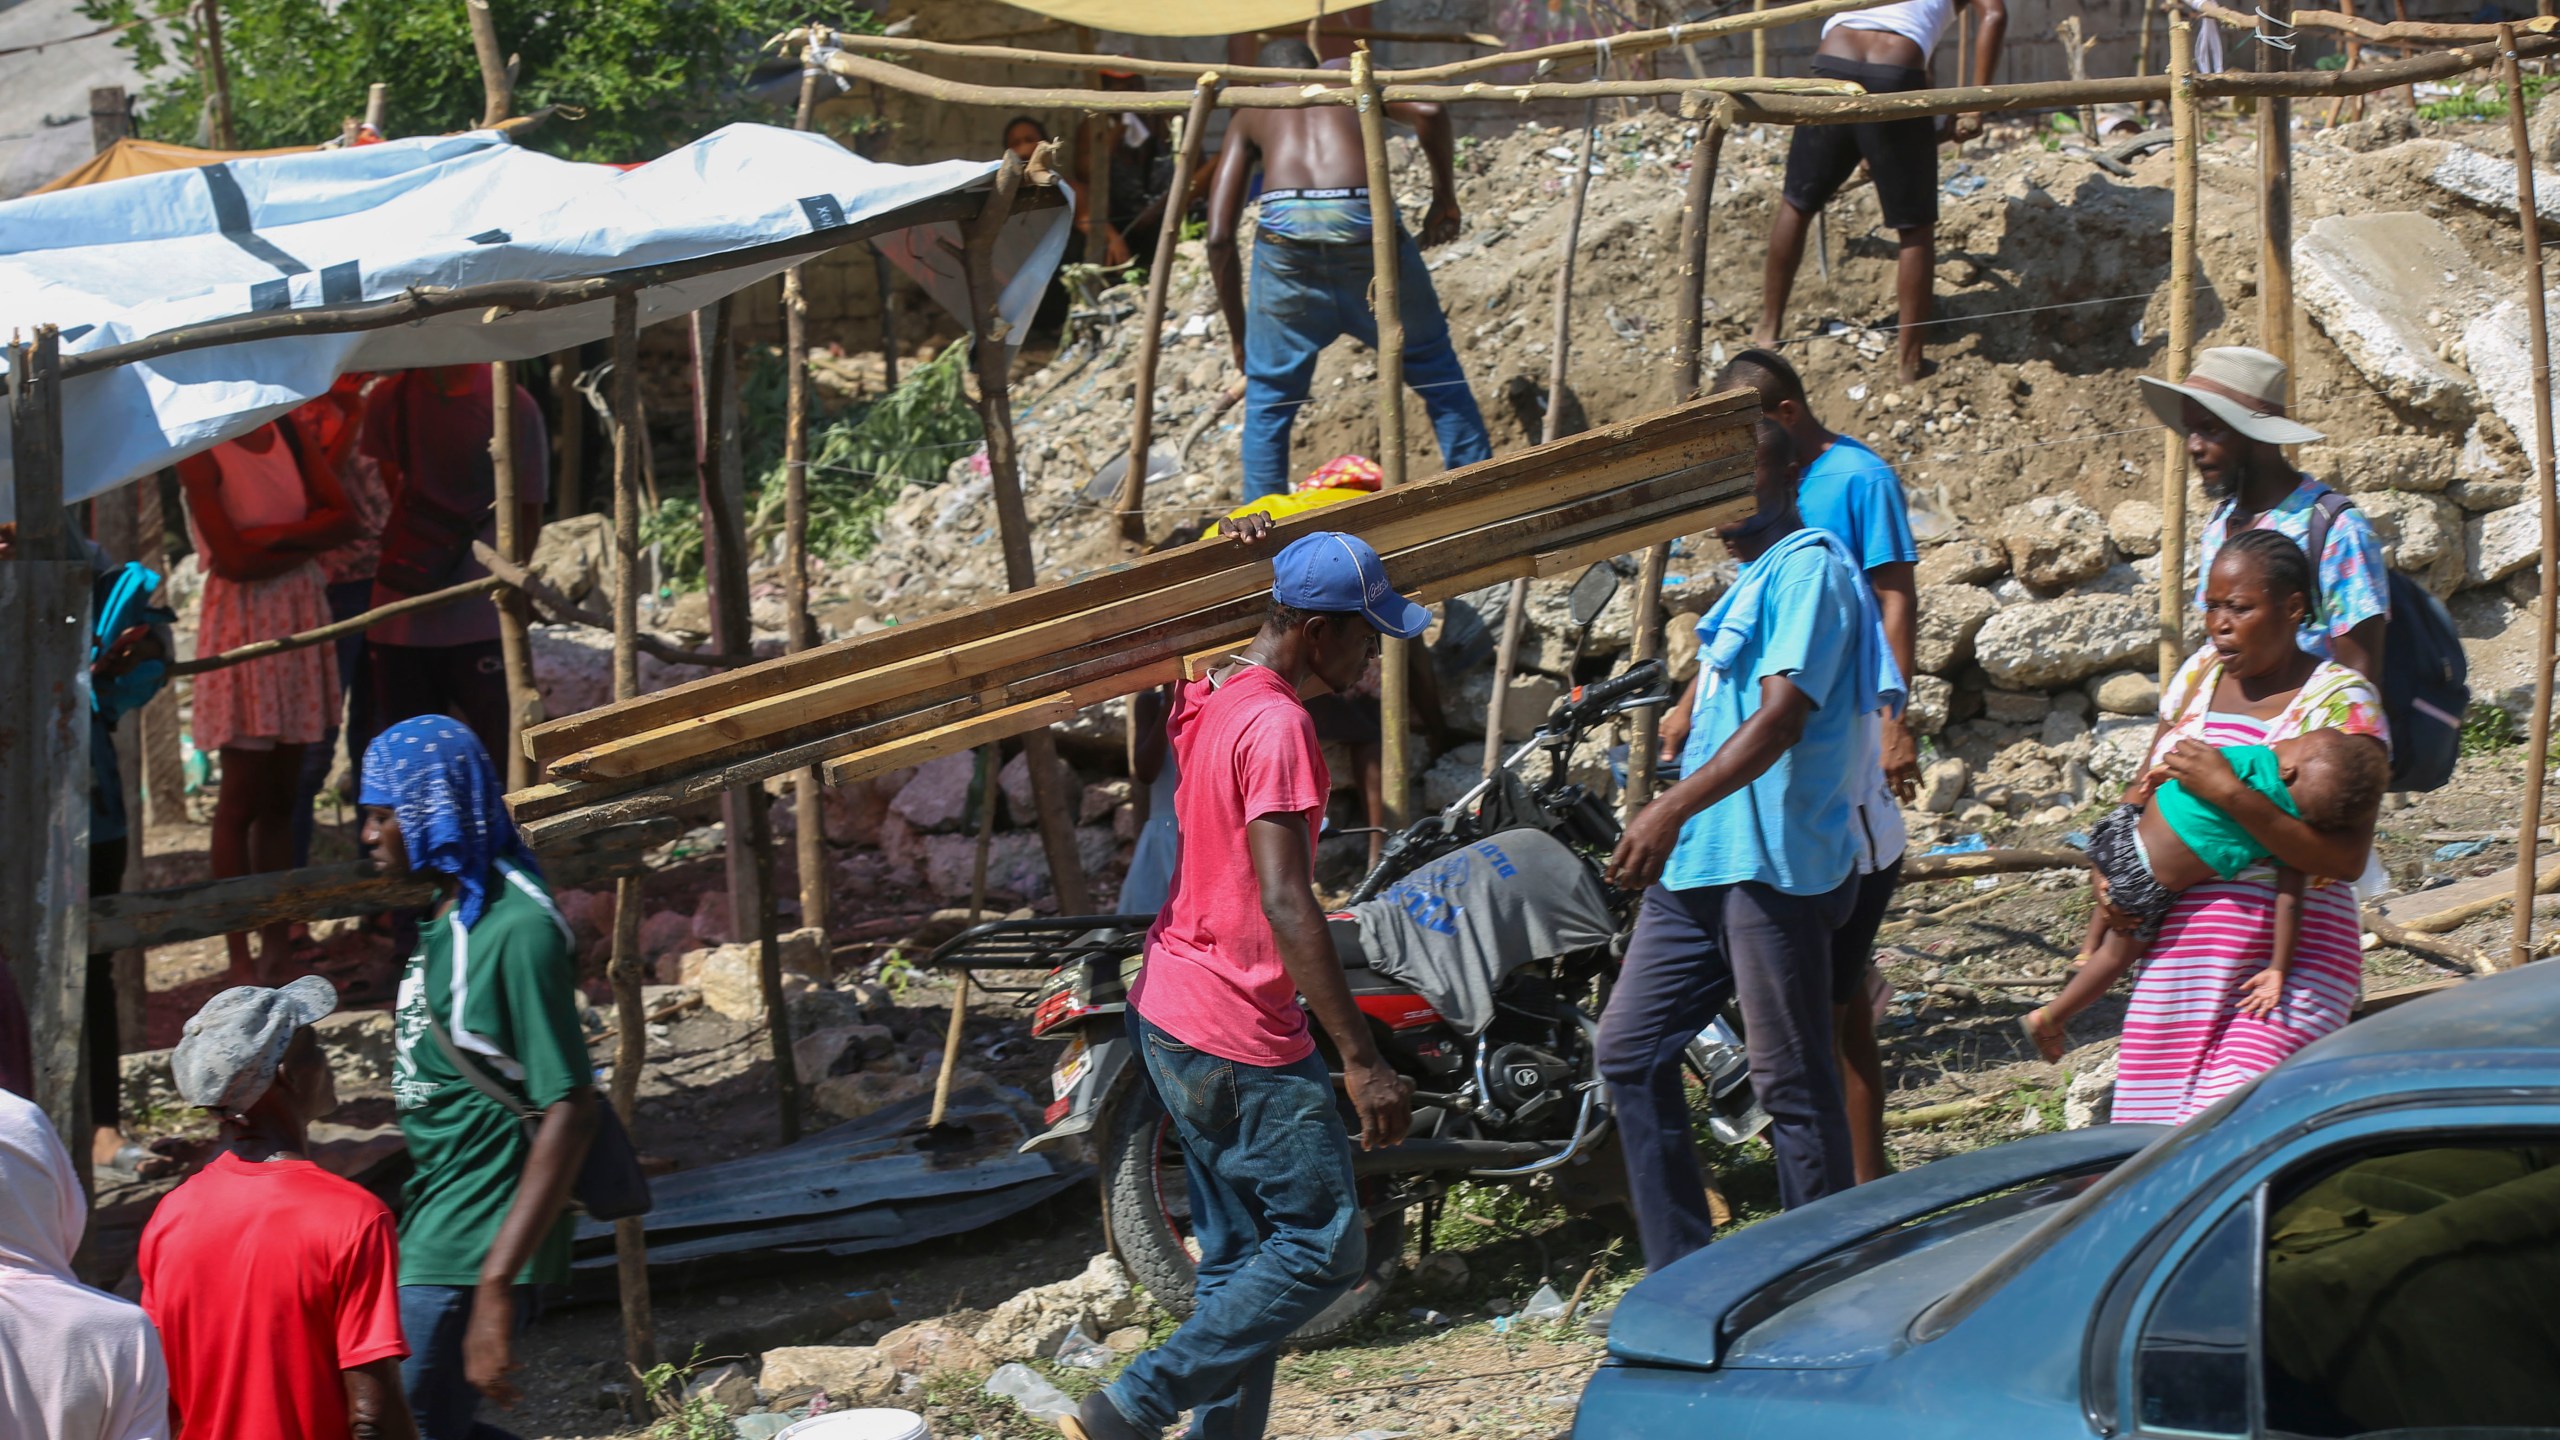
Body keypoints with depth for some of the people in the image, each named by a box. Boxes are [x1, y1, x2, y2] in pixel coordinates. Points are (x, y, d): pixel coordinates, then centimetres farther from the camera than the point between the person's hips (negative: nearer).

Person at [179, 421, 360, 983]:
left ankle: (277, 949, 13)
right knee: (241, 798, -3)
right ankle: (241, 961, 1)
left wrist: (274, 536, -12)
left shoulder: (286, 433, 8)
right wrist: (306, 541, -5)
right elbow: (234, 560, -17)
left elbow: (343, 516, 0)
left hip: (300, 613, 6)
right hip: (243, 617, -6)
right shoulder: (199, 449, -11)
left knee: (282, 793, 9)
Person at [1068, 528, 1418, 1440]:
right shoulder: (1276, 724, -19)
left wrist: (1240, 564, 22)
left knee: (1239, 1259, 13)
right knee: (1323, 1250, -4)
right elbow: (1286, 904, -26)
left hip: (1171, 1015, 10)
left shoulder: (1206, 701, 8)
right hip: (1240, 1033, -10)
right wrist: (1362, 1062, -27)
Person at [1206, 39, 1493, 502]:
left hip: (1286, 231, 0)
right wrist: (1444, 196, 20)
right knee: (1438, 372, 19)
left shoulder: (1250, 115, 29)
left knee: (1267, 403, 16)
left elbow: (1220, 238, 19)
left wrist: (1238, 335, 26)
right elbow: (1429, 113, 6)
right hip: (1365, 221, 0)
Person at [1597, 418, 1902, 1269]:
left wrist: (1673, 809, -29)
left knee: (1793, 1086, -3)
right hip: (1699, 861, 10)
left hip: (1771, 864, -10)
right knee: (1629, 1051, 8)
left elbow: (1780, 718, -22)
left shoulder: (1809, 568, -11)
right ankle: (1681, 1272, 14)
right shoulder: (1750, 580, 20)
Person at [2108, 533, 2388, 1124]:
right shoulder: (2199, 675, 12)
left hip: (2289, 957, -6)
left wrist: (2229, 792, -23)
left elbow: (2346, 858, -17)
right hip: (2176, 948, 6)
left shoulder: (2342, 701, -7)